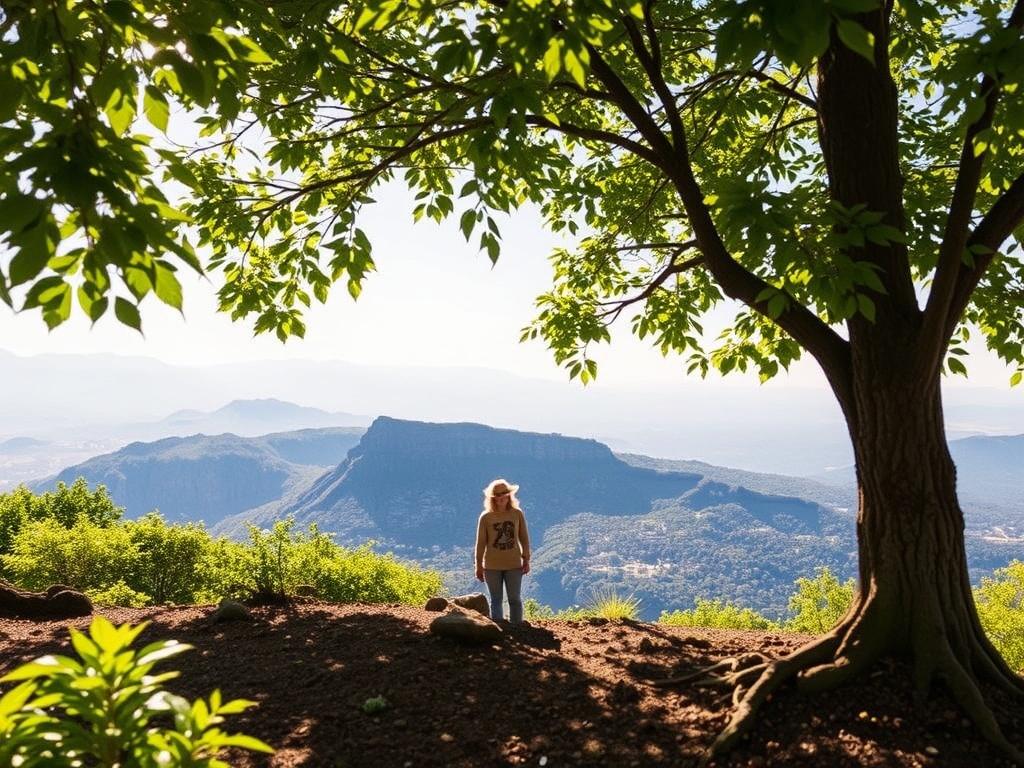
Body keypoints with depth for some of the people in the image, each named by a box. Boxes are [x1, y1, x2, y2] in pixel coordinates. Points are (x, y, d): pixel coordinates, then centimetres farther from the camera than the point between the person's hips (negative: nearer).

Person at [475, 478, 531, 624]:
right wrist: (479, 566, 0)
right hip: (492, 566, 0)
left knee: (515, 599, 4)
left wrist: (526, 560, 4)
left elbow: (524, 538, 4)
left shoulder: (517, 514, -2)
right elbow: (481, 543, -1)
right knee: (496, 600, 8)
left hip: (514, 565, 1)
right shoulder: (485, 517, -6)